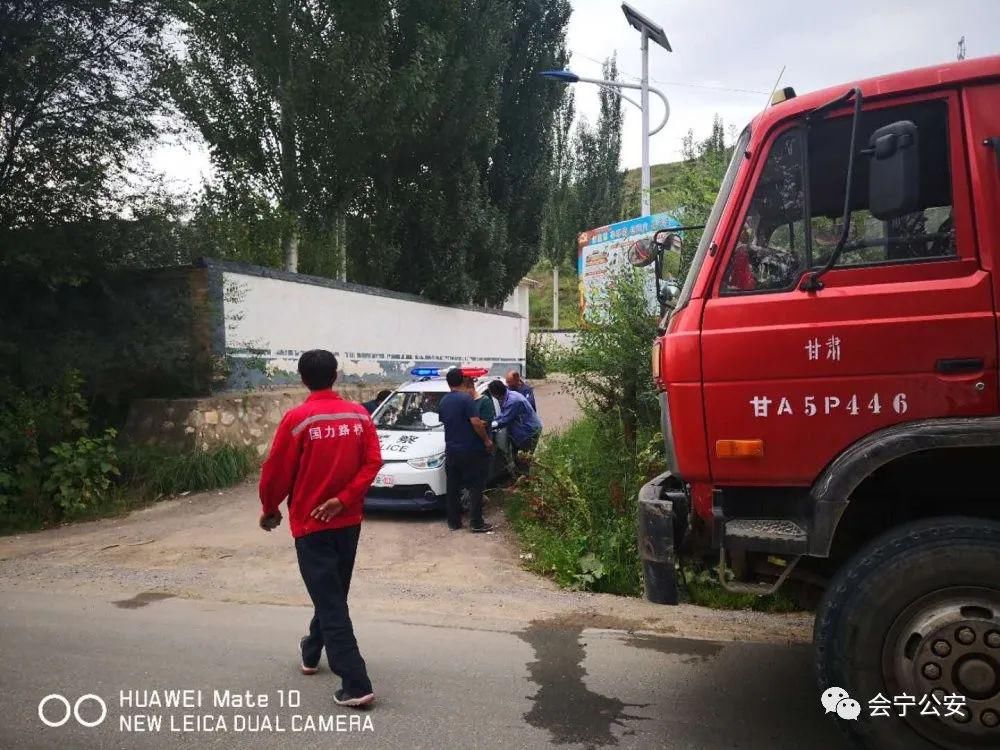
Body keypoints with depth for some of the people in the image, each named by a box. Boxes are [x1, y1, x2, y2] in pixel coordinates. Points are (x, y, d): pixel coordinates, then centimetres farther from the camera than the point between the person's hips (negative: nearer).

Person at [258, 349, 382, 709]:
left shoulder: (297, 418, -14)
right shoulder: (359, 415, 0)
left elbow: (276, 471, -9)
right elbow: (373, 462, -7)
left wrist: (269, 510, 7)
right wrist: (343, 499, -9)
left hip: (311, 523, -5)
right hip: (348, 521, 5)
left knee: (331, 603, -2)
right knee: (332, 593, 22)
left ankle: (356, 685, -5)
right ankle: (311, 652, 43)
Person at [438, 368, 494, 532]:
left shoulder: (443, 402, 8)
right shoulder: (466, 398, -14)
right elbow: (476, 422, -20)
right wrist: (486, 440, -9)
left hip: (451, 450, 6)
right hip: (470, 450, -6)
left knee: (453, 488, 11)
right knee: (476, 486, 1)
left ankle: (453, 522, 15)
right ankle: (476, 523, 0)